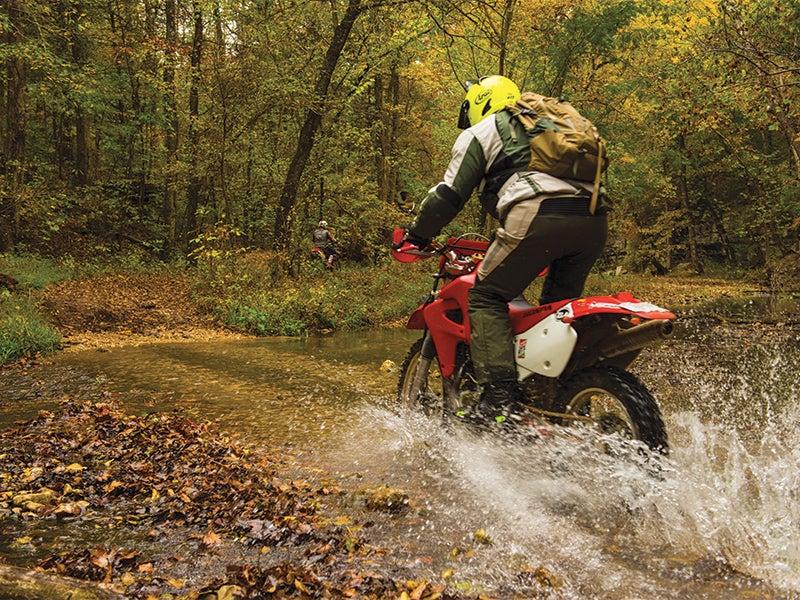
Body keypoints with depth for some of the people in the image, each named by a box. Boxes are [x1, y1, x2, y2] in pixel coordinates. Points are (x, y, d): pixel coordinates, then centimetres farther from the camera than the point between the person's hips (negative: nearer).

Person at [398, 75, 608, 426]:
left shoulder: (481, 132, 17)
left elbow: (450, 194, 9)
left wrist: (417, 236, 22)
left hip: (538, 214, -7)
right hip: (593, 220, 7)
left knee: (487, 297, 1)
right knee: (560, 302, 22)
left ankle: (500, 398, -13)